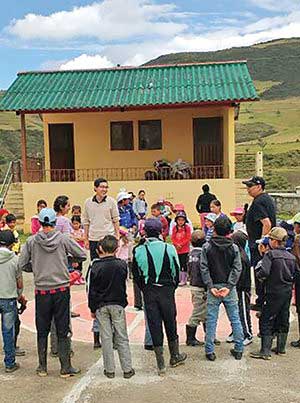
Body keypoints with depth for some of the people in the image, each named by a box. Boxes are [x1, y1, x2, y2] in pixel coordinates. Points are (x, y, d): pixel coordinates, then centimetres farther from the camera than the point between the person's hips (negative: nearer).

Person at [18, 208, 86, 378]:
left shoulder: (31, 241, -2)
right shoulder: (63, 239, -6)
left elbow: (23, 265, 2)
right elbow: (82, 255, -1)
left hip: (42, 291, 1)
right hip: (62, 289, -1)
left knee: (42, 331, 15)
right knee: (63, 331, 7)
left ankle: (42, 367, 23)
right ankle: (66, 368, 13)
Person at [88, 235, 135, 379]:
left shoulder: (96, 267, -8)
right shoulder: (122, 265, -7)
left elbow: (92, 290, -2)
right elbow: (123, 284, 5)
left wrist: (92, 309, 6)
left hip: (101, 306, 0)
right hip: (118, 305, 0)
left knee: (106, 338, 7)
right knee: (122, 337, 7)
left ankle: (109, 369, 13)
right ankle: (127, 369, 10)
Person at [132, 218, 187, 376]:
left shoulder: (138, 251, -6)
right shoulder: (169, 248, -8)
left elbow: (136, 274, 1)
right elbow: (176, 270, 1)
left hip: (149, 292, 0)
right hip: (167, 290, 0)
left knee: (154, 325, 7)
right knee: (170, 322, 16)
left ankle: (161, 364, 12)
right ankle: (175, 356, 32)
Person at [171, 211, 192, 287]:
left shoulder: (187, 227, -4)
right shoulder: (174, 228, 7)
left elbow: (188, 238, -9)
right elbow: (172, 238, 4)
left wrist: (181, 244, -15)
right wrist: (177, 244, -13)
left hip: (185, 250, -4)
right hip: (176, 249, 4)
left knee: (184, 264, -2)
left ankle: (184, 280, 4)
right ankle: (178, 279, 20)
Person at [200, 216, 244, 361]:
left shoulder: (207, 247, -4)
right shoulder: (234, 248, -1)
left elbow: (204, 268, -8)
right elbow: (237, 269, -5)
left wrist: (211, 286, -7)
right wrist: (229, 286, -8)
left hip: (213, 287, -1)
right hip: (230, 288, 1)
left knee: (211, 320, 5)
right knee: (235, 319, 12)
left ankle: (209, 351, 9)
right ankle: (239, 349, 19)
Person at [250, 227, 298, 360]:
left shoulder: (270, 254, -14)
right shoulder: (291, 257, 6)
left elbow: (264, 272, -25)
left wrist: (258, 275, -5)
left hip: (274, 293, -7)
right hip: (288, 293, 7)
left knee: (266, 321, -1)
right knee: (283, 320, 16)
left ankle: (265, 351, -2)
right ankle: (281, 348, 26)